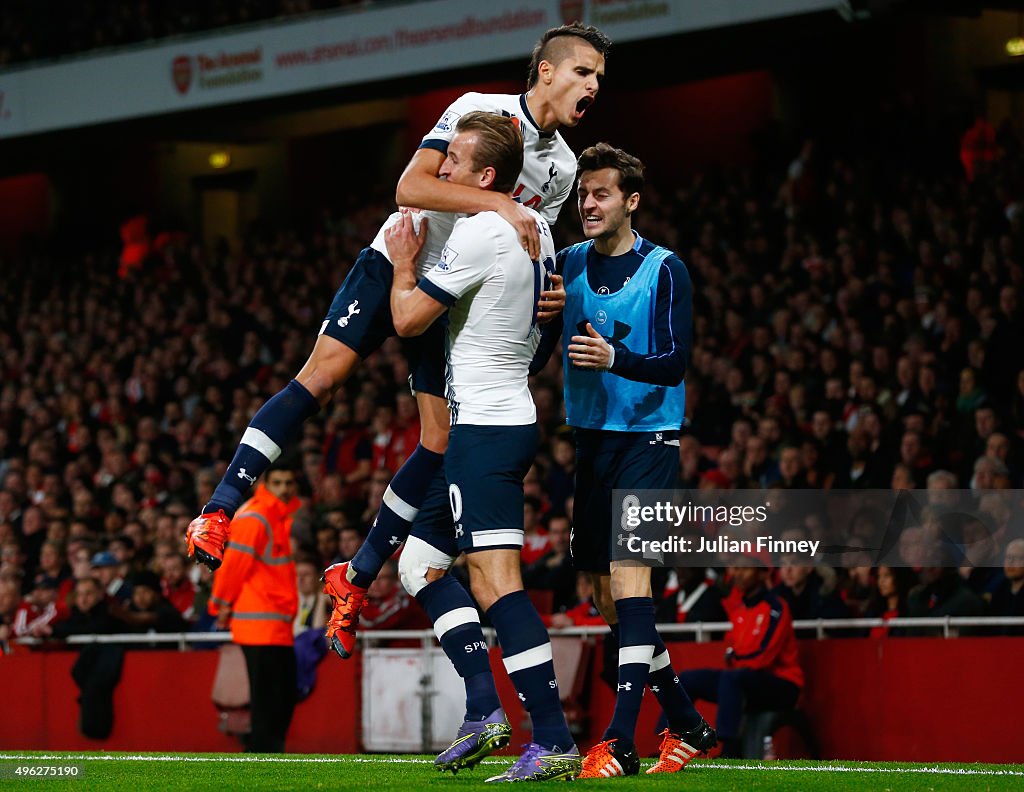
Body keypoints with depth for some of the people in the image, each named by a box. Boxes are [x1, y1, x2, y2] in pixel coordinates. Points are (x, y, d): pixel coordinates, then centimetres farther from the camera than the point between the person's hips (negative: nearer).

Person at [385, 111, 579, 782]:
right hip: (515, 418, 10)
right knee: (421, 561, 16)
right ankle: (485, 709, 9)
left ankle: (555, 740, -19)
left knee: (497, 579, -14)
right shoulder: (538, 229, 10)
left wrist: (404, 263, 7)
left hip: (485, 425, -10)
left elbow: (409, 319, -10)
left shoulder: (480, 233, -17)